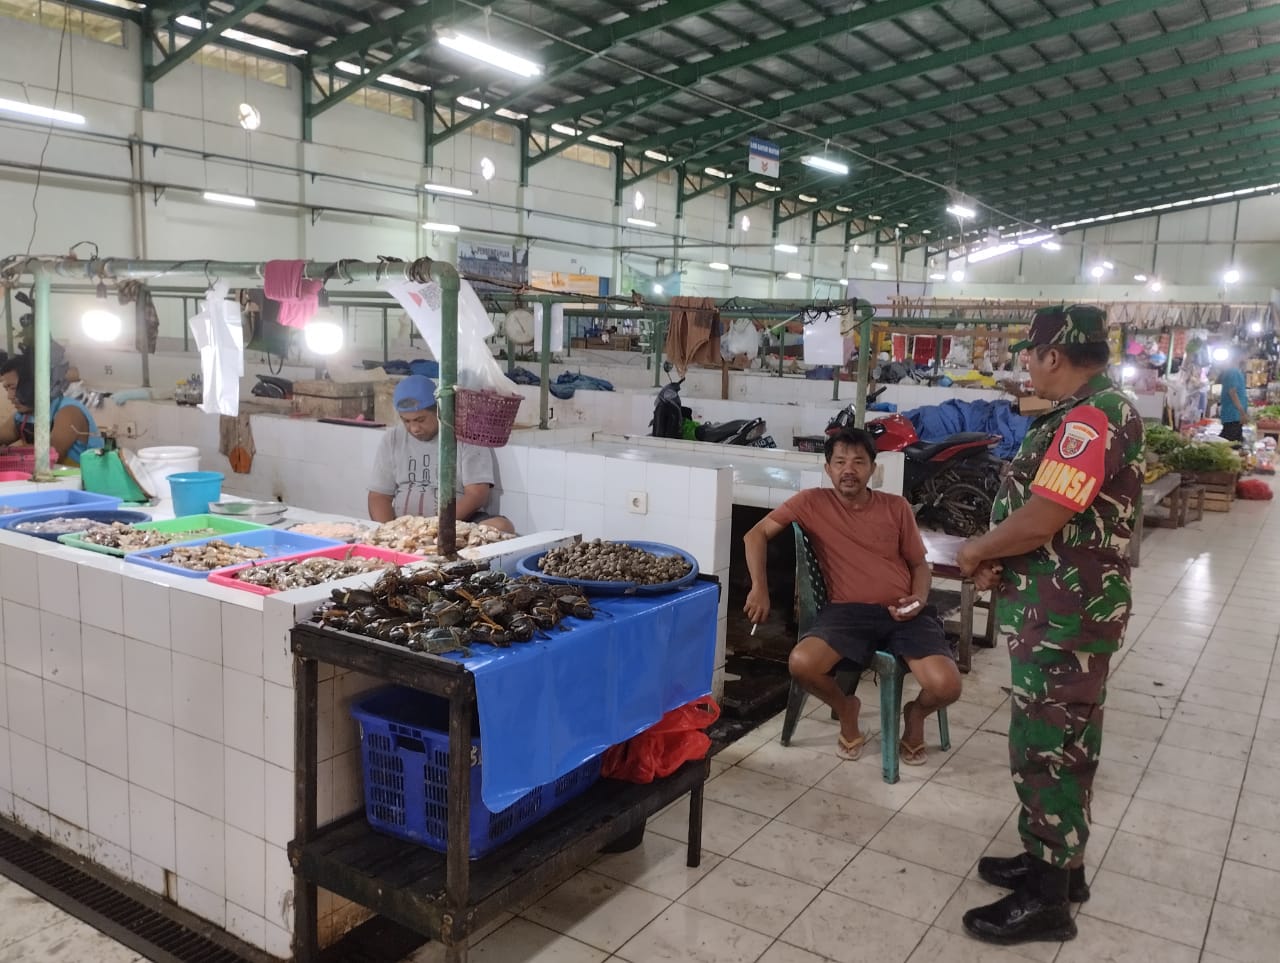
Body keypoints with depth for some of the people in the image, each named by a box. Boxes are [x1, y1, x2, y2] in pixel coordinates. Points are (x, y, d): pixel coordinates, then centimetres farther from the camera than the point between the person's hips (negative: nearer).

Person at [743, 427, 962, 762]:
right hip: (848, 611, -1)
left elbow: (920, 564, 17)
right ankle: (846, 708, 7)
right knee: (801, 663, -31)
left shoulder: (896, 507, 10)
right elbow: (756, 535, 5)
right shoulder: (812, 502, 4)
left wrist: (919, 599, -4)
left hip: (904, 613, 1)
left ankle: (915, 713, 19)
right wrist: (759, 588, -6)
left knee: (945, 686, -23)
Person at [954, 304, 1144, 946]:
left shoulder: (1091, 417, -22)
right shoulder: (1091, 412, 12)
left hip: (1063, 611, -10)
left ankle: (1047, 898, 13)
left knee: (1046, 747, 0)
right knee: (1062, 741, 19)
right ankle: (1058, 861, 35)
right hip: (1066, 604, 10)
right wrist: (999, 559, 1)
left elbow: (1040, 519, -27)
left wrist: (975, 551, -10)